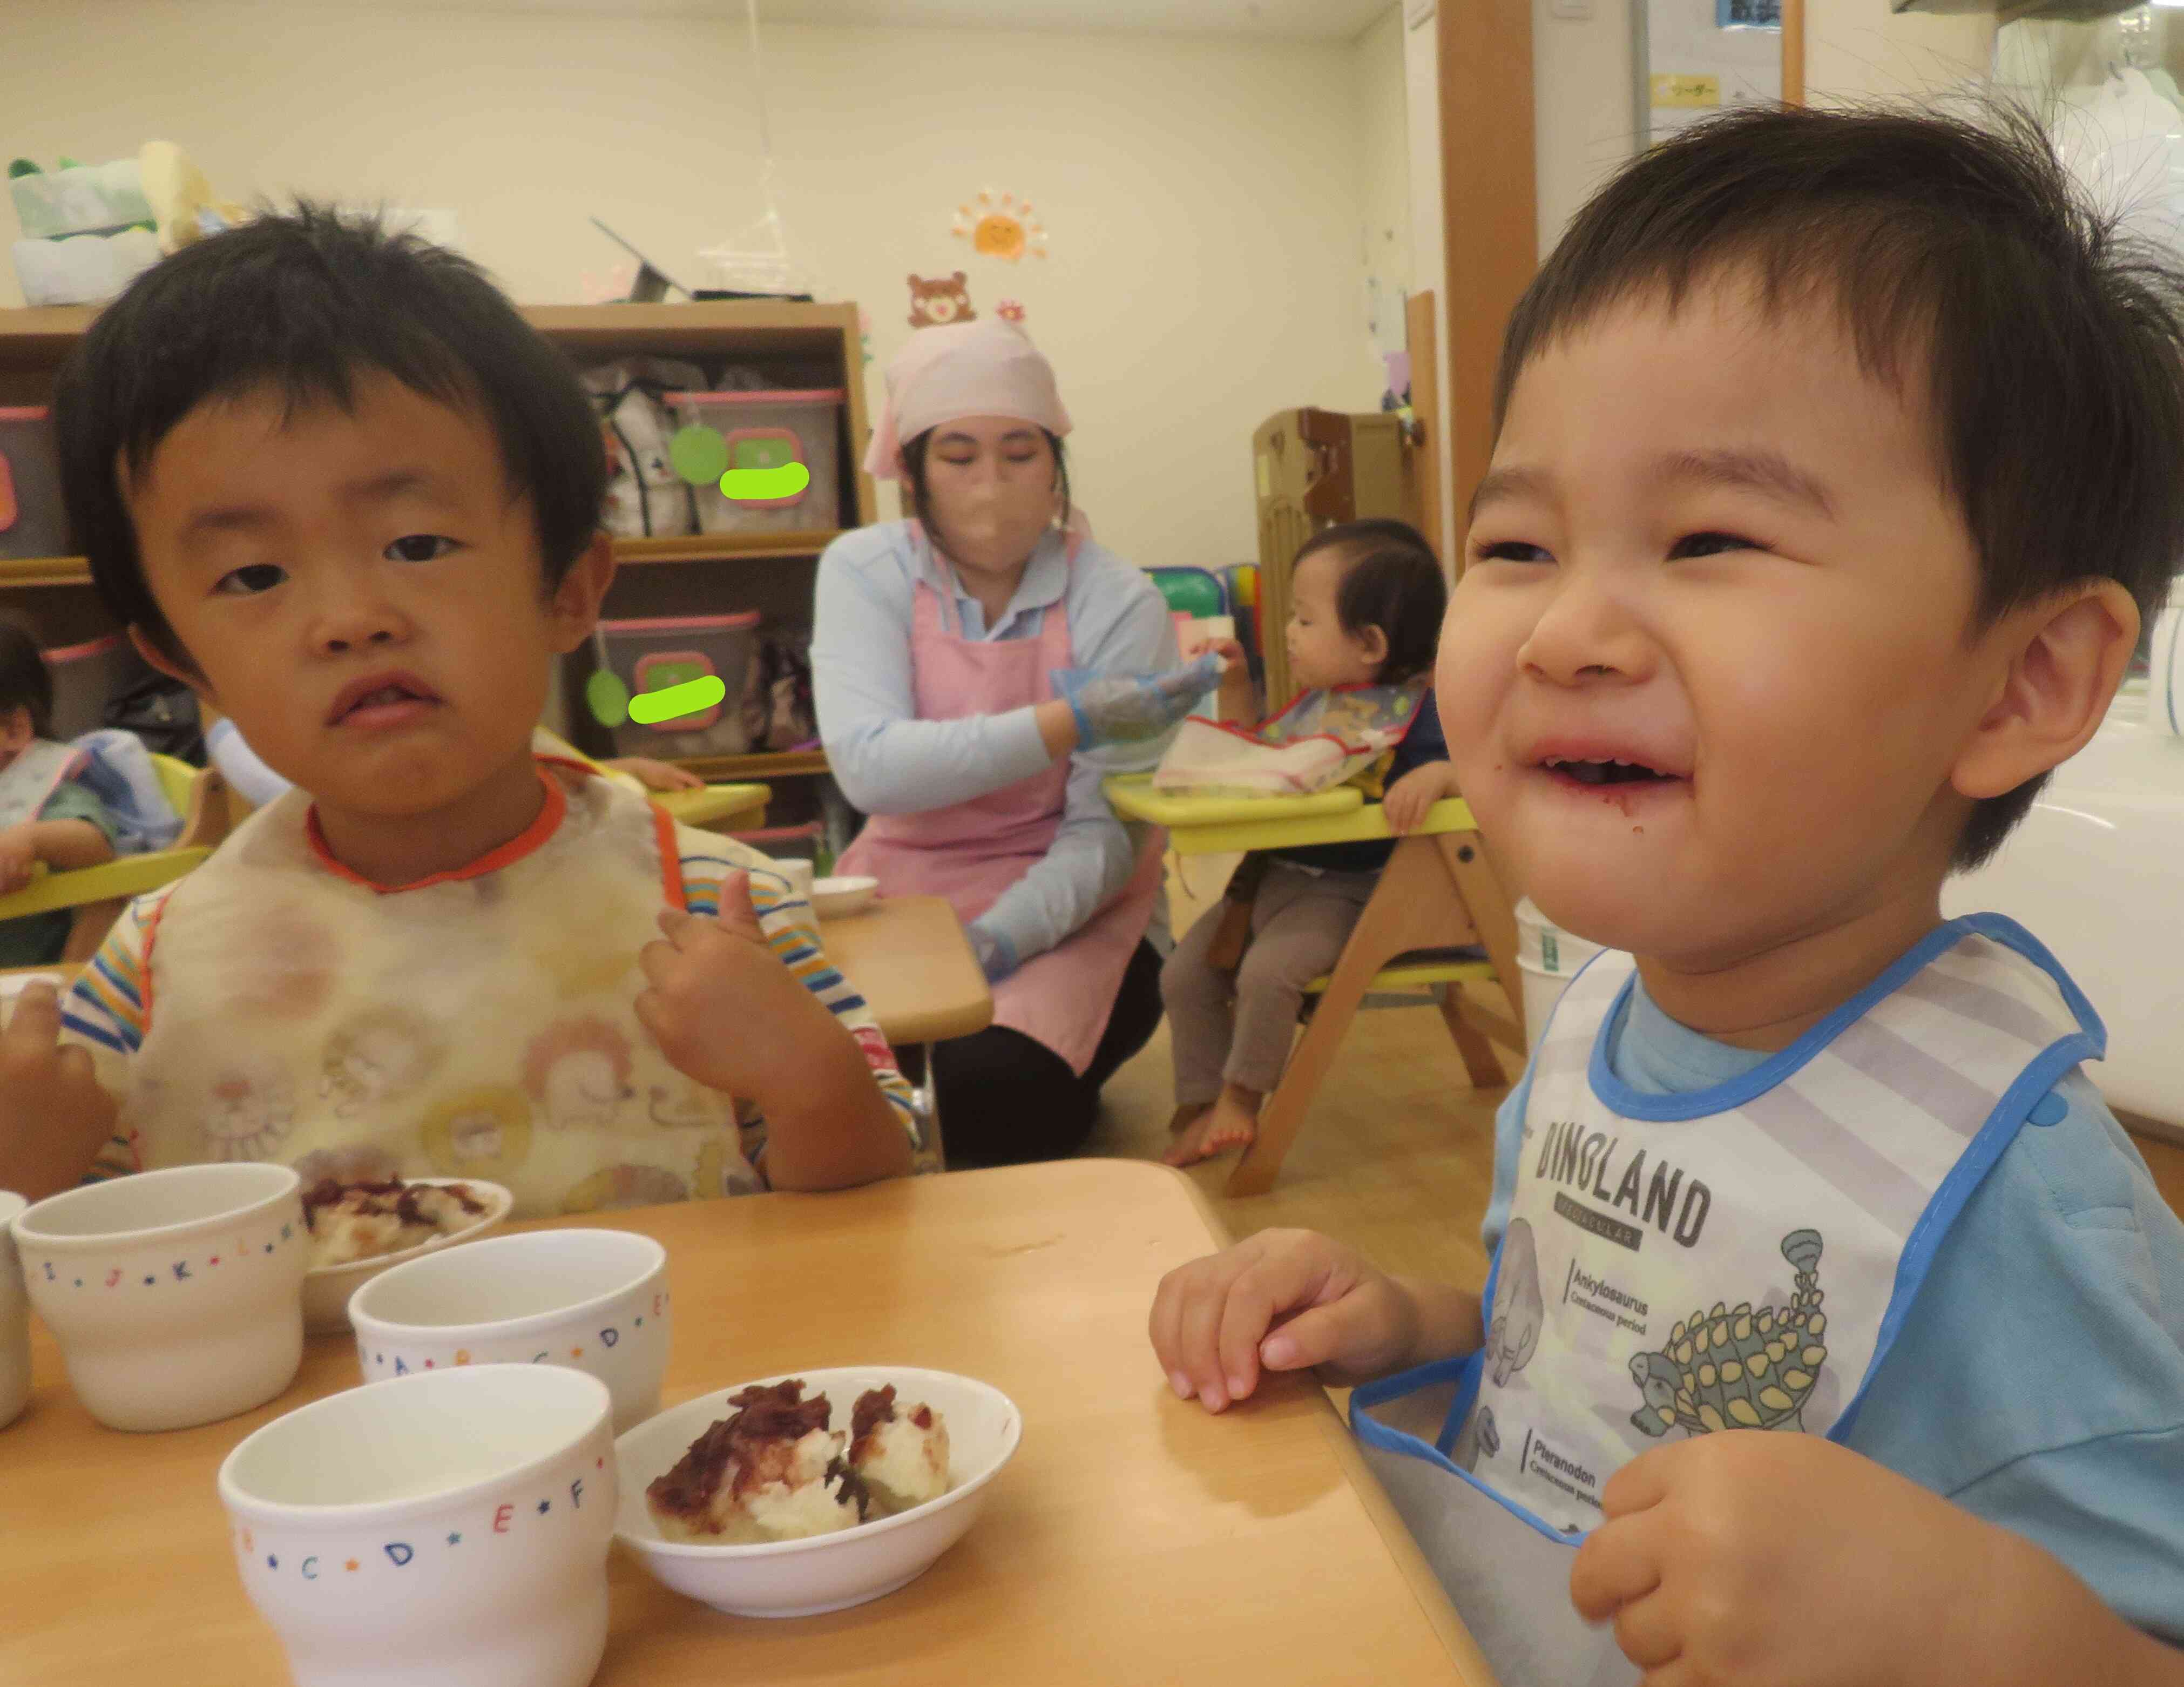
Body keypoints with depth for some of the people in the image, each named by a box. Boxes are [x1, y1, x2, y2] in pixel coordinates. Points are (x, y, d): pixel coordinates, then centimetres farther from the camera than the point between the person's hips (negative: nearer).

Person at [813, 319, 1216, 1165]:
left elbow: (1106, 832, -13)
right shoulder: (864, 571, -5)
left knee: (988, 1087, -30)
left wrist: (996, 942, -31)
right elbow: (868, 767, -22)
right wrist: (1068, 724, -32)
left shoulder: (1119, 603, -9)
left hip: (1067, 910, -2)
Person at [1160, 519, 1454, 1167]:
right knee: (1184, 973, 1)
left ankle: (1240, 1097, -4)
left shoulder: (1412, 712, -11)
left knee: (1269, 970, -29)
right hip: (1269, 874, 8)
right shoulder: (1311, 707, 11)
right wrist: (1235, 688, 15)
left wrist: (1436, 776, -41)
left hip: (1343, 889, -8)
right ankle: (1201, 1111, 13)